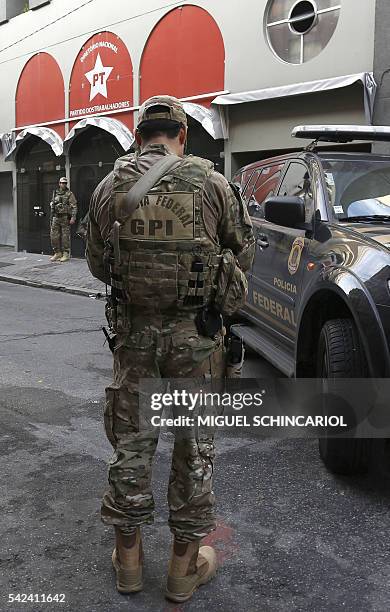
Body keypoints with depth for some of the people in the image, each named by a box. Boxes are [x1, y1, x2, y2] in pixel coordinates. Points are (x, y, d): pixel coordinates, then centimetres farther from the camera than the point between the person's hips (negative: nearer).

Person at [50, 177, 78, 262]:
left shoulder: (69, 194, -1)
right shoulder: (55, 194, 14)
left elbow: (74, 207, -7)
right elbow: (52, 206, 20)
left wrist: (73, 217, -17)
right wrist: (51, 218, 17)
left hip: (65, 218, -5)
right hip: (55, 217, 5)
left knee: (65, 237, -3)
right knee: (54, 236, 4)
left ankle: (66, 254, 2)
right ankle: (57, 253, 14)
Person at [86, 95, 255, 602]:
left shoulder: (110, 188, -2)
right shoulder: (211, 184, -8)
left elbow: (98, 265, 6)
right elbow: (245, 252, 2)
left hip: (133, 333, 2)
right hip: (195, 334, -2)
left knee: (131, 445, 16)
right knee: (194, 449, 12)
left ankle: (128, 557, 29)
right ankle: (186, 564, 24)